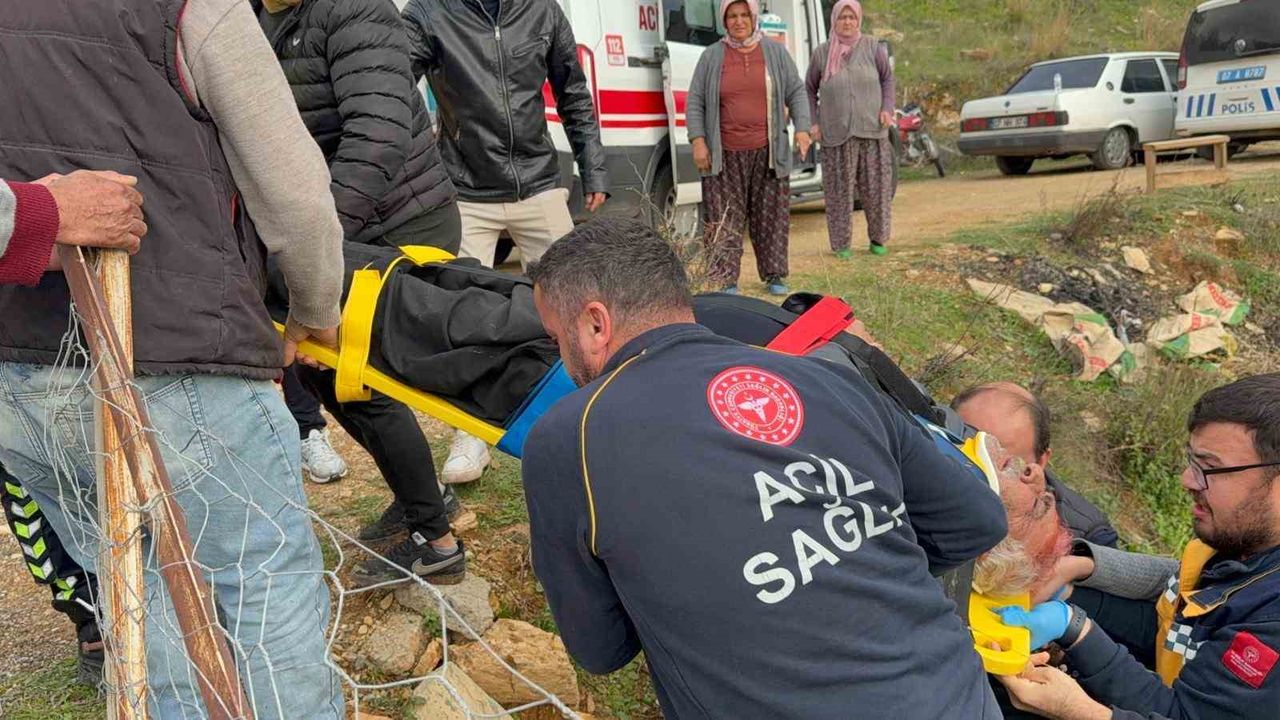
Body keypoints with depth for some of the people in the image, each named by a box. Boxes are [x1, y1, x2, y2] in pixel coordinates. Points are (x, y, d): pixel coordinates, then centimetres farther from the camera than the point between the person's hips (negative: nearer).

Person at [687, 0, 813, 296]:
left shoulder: (776, 52, 10)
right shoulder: (711, 56, 6)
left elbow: (796, 93, 10)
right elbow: (695, 102, 6)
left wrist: (802, 130, -4)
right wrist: (698, 141, -5)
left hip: (768, 153, 1)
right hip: (724, 155, -1)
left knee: (771, 217, 6)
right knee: (723, 221, -3)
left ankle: (774, 277, 17)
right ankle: (725, 281, 4)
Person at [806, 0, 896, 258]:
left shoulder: (872, 46, 3)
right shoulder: (822, 53, 3)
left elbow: (887, 78, 10)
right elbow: (810, 89, 11)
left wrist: (887, 109, -3)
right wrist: (813, 122, 2)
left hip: (872, 130, 1)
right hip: (836, 133, -1)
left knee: (876, 186, 4)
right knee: (839, 189, 0)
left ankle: (878, 238, 18)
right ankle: (841, 244, 10)